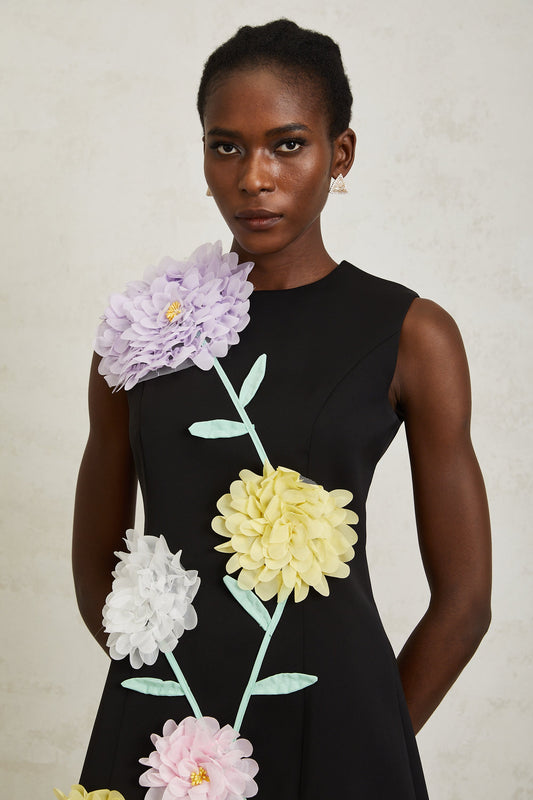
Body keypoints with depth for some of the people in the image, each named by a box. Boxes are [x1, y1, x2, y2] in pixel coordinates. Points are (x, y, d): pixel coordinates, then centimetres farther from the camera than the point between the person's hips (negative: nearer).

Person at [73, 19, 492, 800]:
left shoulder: (410, 335, -4)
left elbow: (464, 598, -1)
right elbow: (96, 572, 9)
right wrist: (188, 697, 8)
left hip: (329, 715, -2)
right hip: (160, 723, 2)